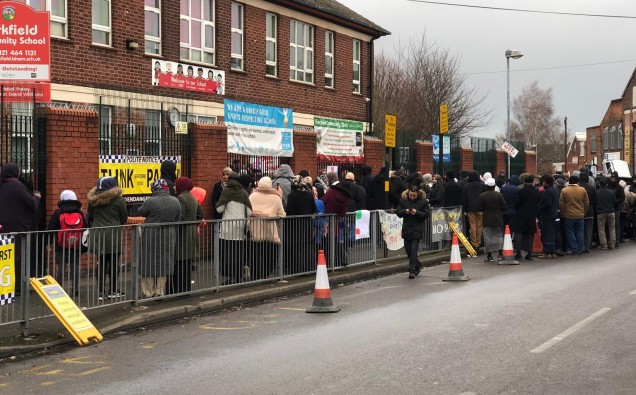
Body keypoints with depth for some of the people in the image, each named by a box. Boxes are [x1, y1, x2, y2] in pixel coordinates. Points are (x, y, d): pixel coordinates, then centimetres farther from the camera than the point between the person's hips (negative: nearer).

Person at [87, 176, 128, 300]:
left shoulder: (93, 200, 5)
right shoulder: (118, 199, -6)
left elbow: (90, 217, 11)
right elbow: (124, 218, -1)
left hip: (97, 235, 4)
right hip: (113, 235, -4)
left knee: (101, 263, 7)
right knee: (114, 262, 6)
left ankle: (100, 292, 6)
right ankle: (113, 291, 11)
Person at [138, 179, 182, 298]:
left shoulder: (150, 201, -18)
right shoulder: (176, 201, -3)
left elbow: (140, 212, -3)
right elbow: (178, 220, 5)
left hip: (151, 237, -4)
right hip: (169, 237, 4)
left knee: (149, 263, 8)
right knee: (164, 263, 13)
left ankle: (149, 292, 12)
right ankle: (160, 291, 18)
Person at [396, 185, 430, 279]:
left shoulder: (423, 201, -5)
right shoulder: (403, 200, 2)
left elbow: (426, 214, -5)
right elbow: (398, 212, 3)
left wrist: (416, 212, -20)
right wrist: (405, 211, -17)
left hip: (417, 229, -4)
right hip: (406, 228, 4)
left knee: (414, 249, -8)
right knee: (407, 249, 10)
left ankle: (412, 270, -3)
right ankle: (417, 265, 32)